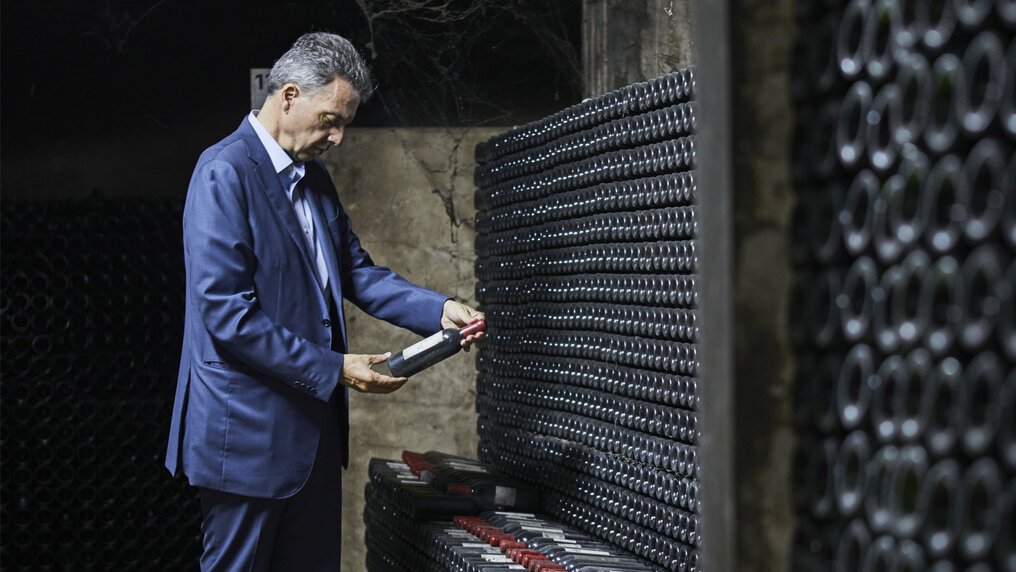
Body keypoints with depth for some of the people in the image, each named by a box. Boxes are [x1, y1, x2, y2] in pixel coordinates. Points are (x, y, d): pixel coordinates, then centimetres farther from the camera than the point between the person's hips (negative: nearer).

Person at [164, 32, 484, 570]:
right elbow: (225, 313, -22)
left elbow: (355, 271, 18)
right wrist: (335, 370, -19)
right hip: (247, 433, -9)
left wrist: (440, 310, 1)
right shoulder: (225, 172, -16)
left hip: (314, 426, 9)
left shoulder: (314, 178, 13)